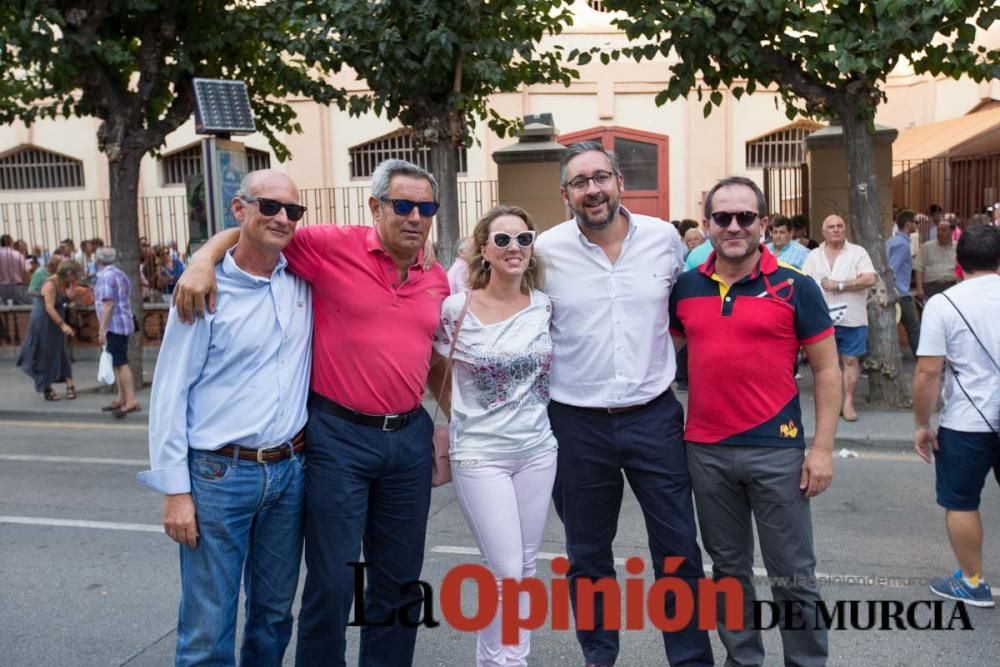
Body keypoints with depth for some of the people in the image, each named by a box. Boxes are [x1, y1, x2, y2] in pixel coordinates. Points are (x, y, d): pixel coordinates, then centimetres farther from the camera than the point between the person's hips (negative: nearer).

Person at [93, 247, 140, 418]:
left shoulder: (106, 276, -15)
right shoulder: (119, 273, 15)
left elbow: (108, 304, -21)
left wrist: (102, 329, -21)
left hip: (114, 325, -10)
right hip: (122, 324, 10)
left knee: (120, 363, -11)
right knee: (118, 363, 14)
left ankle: (131, 401, -13)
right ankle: (122, 399, 18)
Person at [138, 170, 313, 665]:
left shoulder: (303, 282, 4)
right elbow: (170, 392, -7)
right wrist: (175, 490, -9)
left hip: (290, 471, 4)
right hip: (218, 476, -4)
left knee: (275, 614, 17)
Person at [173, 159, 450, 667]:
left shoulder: (437, 280, 7)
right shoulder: (333, 246, -8)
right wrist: (204, 257, -17)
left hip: (409, 438, 5)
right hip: (339, 435, -5)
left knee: (399, 579, 16)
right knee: (332, 580, 4)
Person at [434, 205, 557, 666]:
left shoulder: (545, 305, 0)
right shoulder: (455, 309, -11)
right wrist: (459, 416, 1)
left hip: (538, 450, 4)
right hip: (480, 455, -4)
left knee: (526, 566, 14)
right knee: (506, 572, -2)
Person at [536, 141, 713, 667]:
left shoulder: (665, 238, -2)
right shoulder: (546, 250, -7)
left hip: (654, 416, 1)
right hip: (576, 423, 0)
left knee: (679, 550, 9)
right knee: (587, 554, 14)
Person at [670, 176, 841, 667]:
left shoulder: (794, 286, -5)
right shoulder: (685, 287, 4)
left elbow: (826, 369, -2)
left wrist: (822, 447, -7)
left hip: (776, 450, -3)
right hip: (705, 451, 3)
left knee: (792, 574, 8)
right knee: (728, 568, 17)